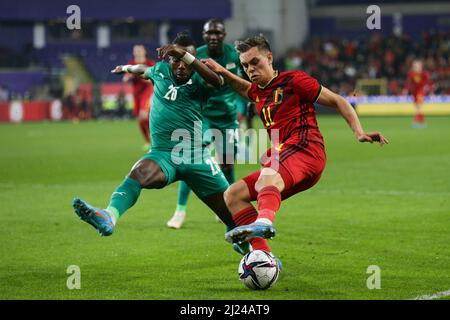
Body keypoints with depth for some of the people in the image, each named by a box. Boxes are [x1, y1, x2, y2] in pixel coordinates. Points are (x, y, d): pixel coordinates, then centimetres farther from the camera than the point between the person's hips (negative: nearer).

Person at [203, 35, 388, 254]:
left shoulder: (293, 81, 3)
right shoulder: (257, 92, 25)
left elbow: (337, 101, 5)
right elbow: (245, 87, 51)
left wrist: (359, 133, -8)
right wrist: (222, 72, 32)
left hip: (305, 148, -8)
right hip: (280, 162, 8)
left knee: (267, 178, -39)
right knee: (232, 195, 0)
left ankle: (264, 222, -72)